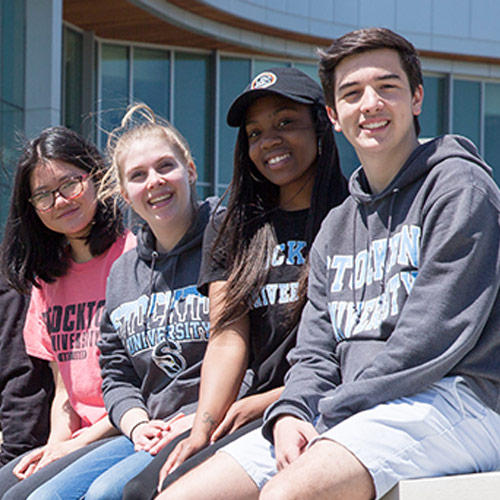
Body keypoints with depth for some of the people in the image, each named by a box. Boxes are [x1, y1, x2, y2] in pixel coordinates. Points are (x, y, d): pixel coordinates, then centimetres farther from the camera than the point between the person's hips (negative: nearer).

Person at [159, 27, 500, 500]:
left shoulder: (459, 186, -1)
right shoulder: (336, 226, 24)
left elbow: (435, 336, -12)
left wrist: (335, 411, -13)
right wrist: (289, 414, -5)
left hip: (449, 399, -7)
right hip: (349, 413, 7)